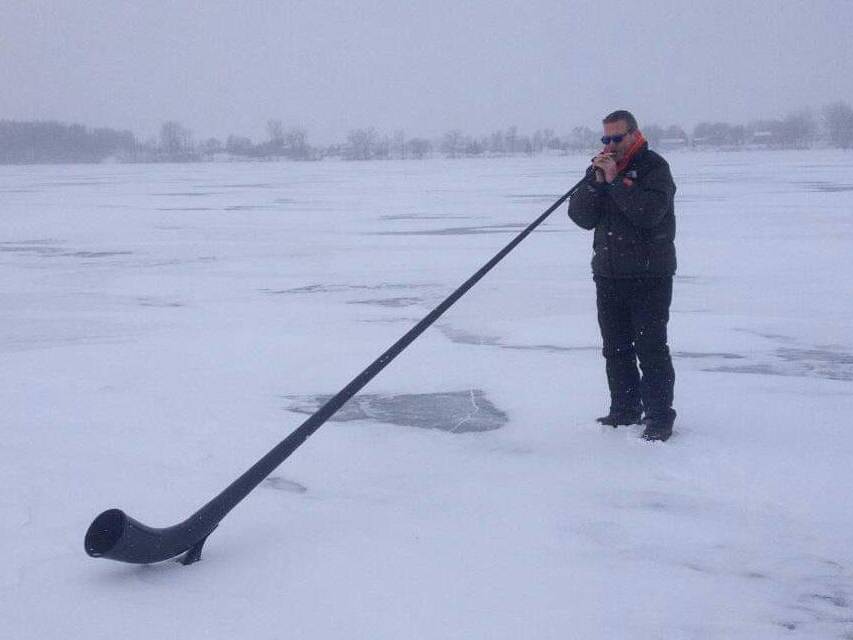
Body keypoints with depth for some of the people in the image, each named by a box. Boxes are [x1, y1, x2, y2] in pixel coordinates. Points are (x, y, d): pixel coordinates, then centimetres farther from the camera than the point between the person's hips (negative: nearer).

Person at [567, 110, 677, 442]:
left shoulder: (654, 167, -8)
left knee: (650, 348, -6)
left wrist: (616, 180, -20)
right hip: (608, 274, 7)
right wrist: (596, 181, -13)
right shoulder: (598, 169, 11)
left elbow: (649, 212, -23)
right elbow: (581, 216, 0)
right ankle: (625, 410, 24)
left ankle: (660, 417, 1)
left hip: (649, 275, -6)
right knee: (615, 348, 13)